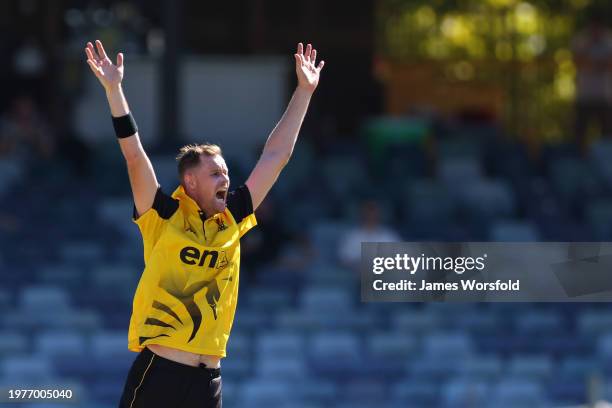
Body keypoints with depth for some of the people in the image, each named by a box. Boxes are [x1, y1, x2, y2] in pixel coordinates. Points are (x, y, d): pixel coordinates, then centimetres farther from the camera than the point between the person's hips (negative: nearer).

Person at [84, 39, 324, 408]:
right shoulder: (165, 218, 1)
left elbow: (276, 156, 17)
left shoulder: (232, 222, 12)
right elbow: (134, 153, -7)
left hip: (208, 378, 5)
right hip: (157, 374, -5)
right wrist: (113, 89, -14)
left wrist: (304, 91, 20)